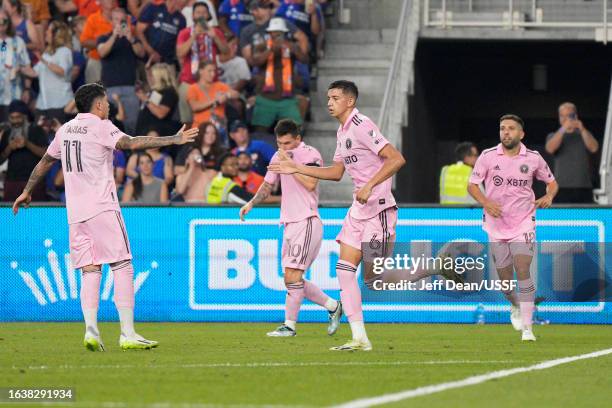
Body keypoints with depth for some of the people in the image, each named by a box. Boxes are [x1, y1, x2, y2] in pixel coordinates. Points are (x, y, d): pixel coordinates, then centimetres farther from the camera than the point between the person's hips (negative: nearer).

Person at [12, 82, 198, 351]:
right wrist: (174, 140, -24)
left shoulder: (65, 129, 16)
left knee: (89, 271, 6)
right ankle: (127, 334, -12)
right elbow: (130, 143, -21)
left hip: (75, 213, 7)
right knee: (122, 266, -6)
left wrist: (27, 191, 40)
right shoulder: (100, 126, -5)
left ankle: (91, 331, -8)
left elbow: (46, 161, 27)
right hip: (102, 208, -7)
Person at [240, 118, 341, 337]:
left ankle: (289, 325, -9)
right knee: (292, 279, 7)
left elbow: (310, 184, -20)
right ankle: (333, 306, 19)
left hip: (307, 222, -8)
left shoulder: (310, 154, -6)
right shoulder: (278, 157, 16)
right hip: (290, 224, 8)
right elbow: (267, 186, 26)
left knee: (292, 275, -14)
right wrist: (251, 203, 12)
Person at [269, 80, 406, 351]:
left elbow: (397, 159, -22)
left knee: (373, 277, -10)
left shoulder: (361, 126, -15)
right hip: (359, 208, 9)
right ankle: (359, 339, 1)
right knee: (344, 269, 0)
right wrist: (296, 169, 22)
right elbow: (337, 172, 25)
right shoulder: (342, 132, 14)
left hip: (379, 207, -9)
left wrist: (370, 186, -26)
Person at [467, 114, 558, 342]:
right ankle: (515, 306, 40)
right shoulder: (488, 156, -1)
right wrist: (486, 203, -17)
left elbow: (551, 182, 13)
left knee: (522, 270, -18)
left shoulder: (533, 159, 0)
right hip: (496, 224, 1)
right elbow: (472, 185, 1)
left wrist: (548, 197, -9)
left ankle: (527, 327, -17)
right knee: (505, 278, 4)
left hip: (523, 223, -1)